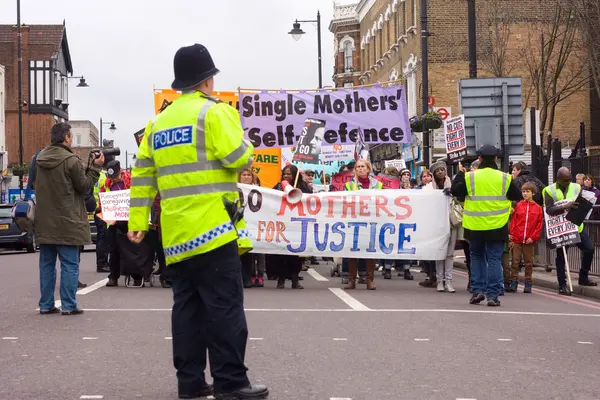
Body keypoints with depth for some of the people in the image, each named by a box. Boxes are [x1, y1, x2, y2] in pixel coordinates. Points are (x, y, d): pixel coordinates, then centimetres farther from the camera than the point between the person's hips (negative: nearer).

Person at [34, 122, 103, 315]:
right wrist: (95, 167, 3)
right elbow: (85, 187, -8)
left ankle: (46, 305, 15)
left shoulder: (40, 159, 6)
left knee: (46, 264, 12)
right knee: (70, 265, 0)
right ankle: (68, 305, 0)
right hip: (67, 223, -6)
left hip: (44, 222, 6)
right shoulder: (71, 160, -15)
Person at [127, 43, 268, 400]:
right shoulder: (214, 112, -5)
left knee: (187, 306, 9)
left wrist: (137, 221, 14)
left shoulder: (158, 122, 17)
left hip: (176, 233, 7)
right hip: (213, 226, -7)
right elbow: (240, 158, -12)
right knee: (224, 307, -5)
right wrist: (243, 141, 10)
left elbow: (143, 176, 14)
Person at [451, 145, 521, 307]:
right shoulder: (504, 178, -4)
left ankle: (477, 290, 9)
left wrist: (460, 174, 14)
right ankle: (492, 295, -1)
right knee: (494, 259, 4)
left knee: (477, 257, 18)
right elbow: (517, 197, 6)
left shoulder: (469, 177, -6)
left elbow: (455, 191, 2)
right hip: (497, 227, 0)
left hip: (475, 227, 1)